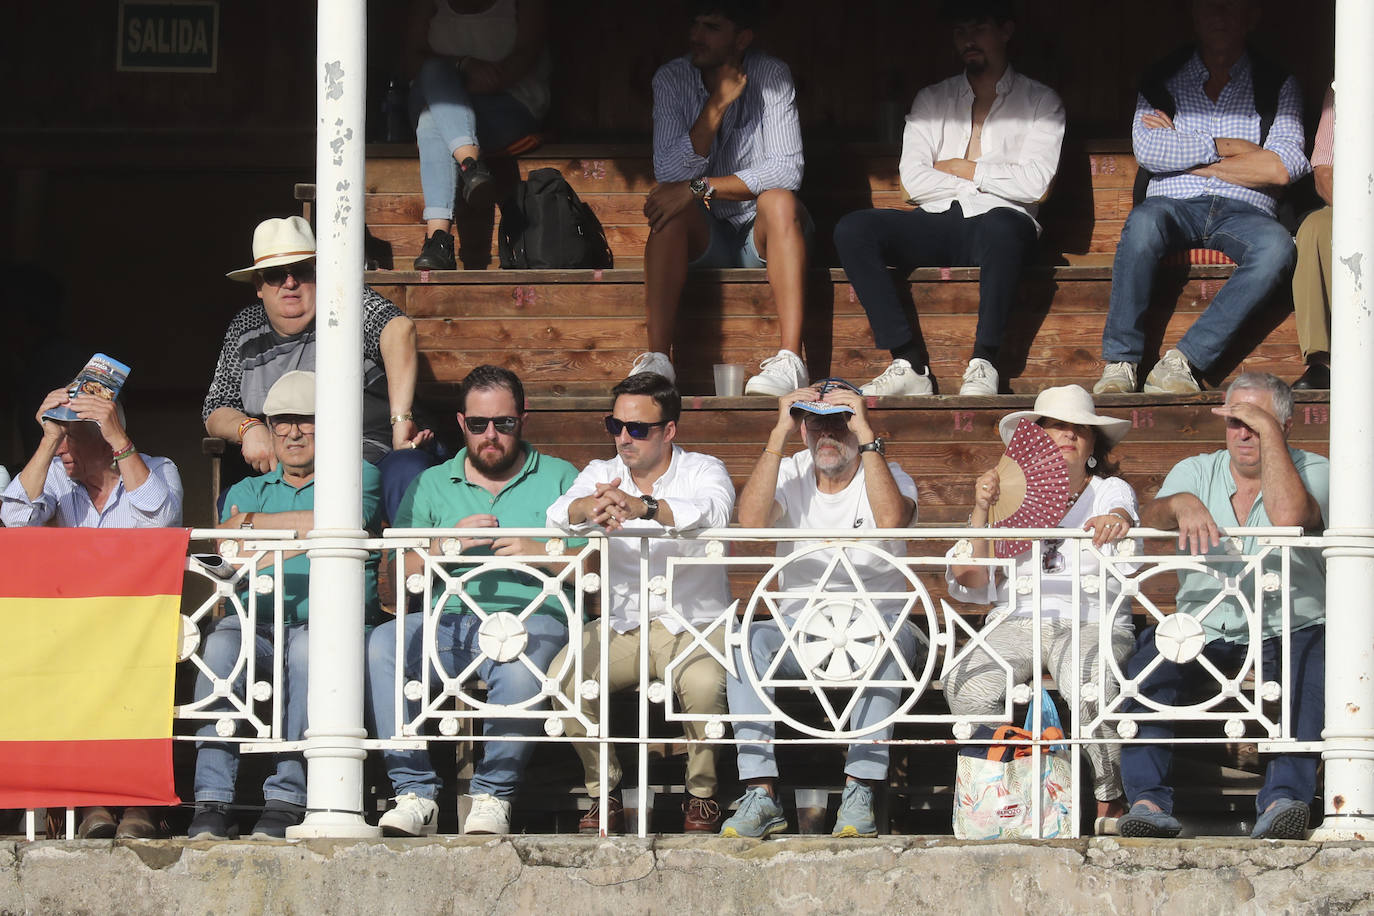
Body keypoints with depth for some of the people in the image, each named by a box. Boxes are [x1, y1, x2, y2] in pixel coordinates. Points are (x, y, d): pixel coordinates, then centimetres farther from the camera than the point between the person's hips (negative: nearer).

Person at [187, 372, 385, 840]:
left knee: (311, 647, -39)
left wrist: (253, 522, 2)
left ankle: (286, 797, -39)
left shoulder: (359, 477, 17)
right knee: (222, 643, -33)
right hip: (257, 621, 2)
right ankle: (213, 801, -38)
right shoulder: (248, 491, 27)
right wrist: (302, 535, -6)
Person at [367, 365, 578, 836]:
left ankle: (493, 796, -26)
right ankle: (414, 793, -30)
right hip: (448, 622, 2)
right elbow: (400, 576, 10)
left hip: (532, 617, -2)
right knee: (381, 644, -29)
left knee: (521, 664, -39)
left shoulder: (559, 478, 17)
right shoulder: (431, 485, 21)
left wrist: (537, 552, -7)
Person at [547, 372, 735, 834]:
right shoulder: (603, 474, 9)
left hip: (694, 623, -3)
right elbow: (559, 513, -13)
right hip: (620, 624, 3)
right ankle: (604, 791, -8)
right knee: (563, 675, -25)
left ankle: (702, 795, -12)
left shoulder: (703, 471, -1)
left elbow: (714, 510, -27)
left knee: (704, 682, -36)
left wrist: (642, 507, -46)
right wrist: (590, 507, -40)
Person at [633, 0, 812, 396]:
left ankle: (791, 357, -45)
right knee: (672, 208, -29)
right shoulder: (672, 79, -4)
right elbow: (668, 174, -14)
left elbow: (787, 171, -19)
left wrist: (699, 187, -26)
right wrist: (716, 106, -23)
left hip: (762, 232, -1)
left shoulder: (771, 76, -8)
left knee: (779, 200, -32)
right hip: (704, 238, 1)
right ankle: (657, 358, -41)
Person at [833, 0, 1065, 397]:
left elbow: (1033, 183, -4)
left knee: (1000, 227, -42)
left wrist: (959, 168, 3)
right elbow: (913, 181, 6)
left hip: (999, 220, -4)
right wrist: (987, 181, 0)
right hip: (936, 223, 4)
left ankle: (983, 365, -39)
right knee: (852, 230, -25)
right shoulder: (932, 100, 20)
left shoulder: (1040, 101, 12)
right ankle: (908, 365, -32)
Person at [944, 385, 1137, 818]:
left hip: (1090, 622, -2)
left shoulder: (1111, 491, 15)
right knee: (967, 685, -31)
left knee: (1088, 682, -38)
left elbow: (1121, 511, -12)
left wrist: (1116, 522, -37)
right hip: (1017, 620, 2)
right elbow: (970, 577, 10)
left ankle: (1109, 802, -22)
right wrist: (980, 511, -5)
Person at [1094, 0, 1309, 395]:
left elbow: (1281, 169, -3)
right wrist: (1225, 147, -6)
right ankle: (1120, 363, -33)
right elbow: (1147, 151, -2)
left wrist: (1188, 158, -2)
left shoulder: (1277, 85, 13)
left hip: (1242, 211, 0)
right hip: (1175, 203, 0)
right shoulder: (1163, 80, 15)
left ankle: (1181, 362, -38)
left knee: (1277, 246, -36)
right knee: (1143, 222, -36)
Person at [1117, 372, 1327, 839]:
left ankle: (1283, 799, -46)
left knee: (1317, 657, -36)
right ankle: (1149, 801, -35)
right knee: (1149, 653, -29)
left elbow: (1288, 516, -20)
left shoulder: (1312, 472, 3)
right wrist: (1179, 504, -30)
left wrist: (1268, 429, -15)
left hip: (1289, 627, -2)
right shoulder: (1197, 472, 13)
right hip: (1206, 628, 2)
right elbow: (1149, 520, -6)